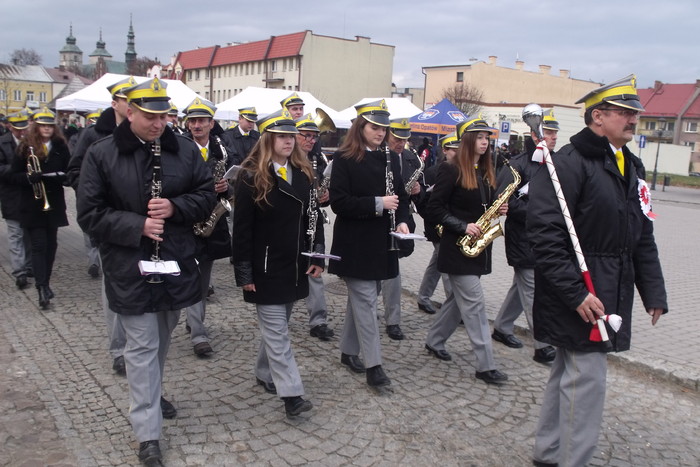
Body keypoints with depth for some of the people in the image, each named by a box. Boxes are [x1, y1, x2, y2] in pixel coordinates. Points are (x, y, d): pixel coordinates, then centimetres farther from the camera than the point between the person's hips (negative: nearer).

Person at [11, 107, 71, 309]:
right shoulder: (26, 147, -2)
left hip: (54, 203, 3)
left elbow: (69, 171, 5)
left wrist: (58, 176, -17)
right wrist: (29, 178, -22)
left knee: (51, 244, 10)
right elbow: (14, 175, -2)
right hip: (32, 204, -3)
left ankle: (45, 281, 24)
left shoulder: (60, 147, 4)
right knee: (39, 245, -6)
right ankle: (42, 288, -8)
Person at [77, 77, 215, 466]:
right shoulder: (101, 154, -7)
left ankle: (151, 392, 48)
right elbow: (89, 214, -7)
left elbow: (207, 195, 4)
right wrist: (137, 226, -20)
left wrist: (174, 207, -15)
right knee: (142, 347, 2)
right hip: (130, 268, -3)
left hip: (176, 262, 4)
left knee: (161, 340, 21)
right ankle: (147, 434, 12)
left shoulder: (184, 149, 0)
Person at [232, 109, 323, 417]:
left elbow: (312, 217, 9)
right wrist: (244, 273, -12)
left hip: (295, 266, 5)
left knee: (277, 326, 17)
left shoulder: (303, 174, 6)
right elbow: (242, 227, -10)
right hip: (266, 268, -5)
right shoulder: (251, 177, -9)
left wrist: (317, 256, 2)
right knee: (276, 331, -2)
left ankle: (265, 373, 35)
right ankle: (291, 394, 0)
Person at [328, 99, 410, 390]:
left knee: (360, 298, 15)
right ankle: (374, 365, 3)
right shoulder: (344, 159, -8)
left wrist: (402, 221, -7)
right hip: (355, 243, -6)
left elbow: (401, 195, 12)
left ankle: (348, 351, 30)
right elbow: (338, 202, -15)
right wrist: (377, 204, -21)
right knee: (365, 301, -4)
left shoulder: (391, 158, 9)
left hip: (381, 241, 6)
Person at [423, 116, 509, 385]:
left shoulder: (486, 171, 12)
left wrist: (498, 209, -1)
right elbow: (435, 209, -13)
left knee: (460, 299, 16)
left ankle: (434, 341, 33)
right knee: (474, 304, -6)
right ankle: (485, 366, 1)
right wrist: (463, 226, -20)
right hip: (458, 246, -8)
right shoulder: (451, 170, -11)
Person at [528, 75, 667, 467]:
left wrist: (654, 292, 10)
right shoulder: (568, 163, -15)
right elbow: (545, 235, -22)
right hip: (577, 298, -9)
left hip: (611, 295, 9)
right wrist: (576, 293, -24)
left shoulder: (629, 167, 13)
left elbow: (643, 238, 15)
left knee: (569, 373, 18)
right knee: (587, 379, -4)